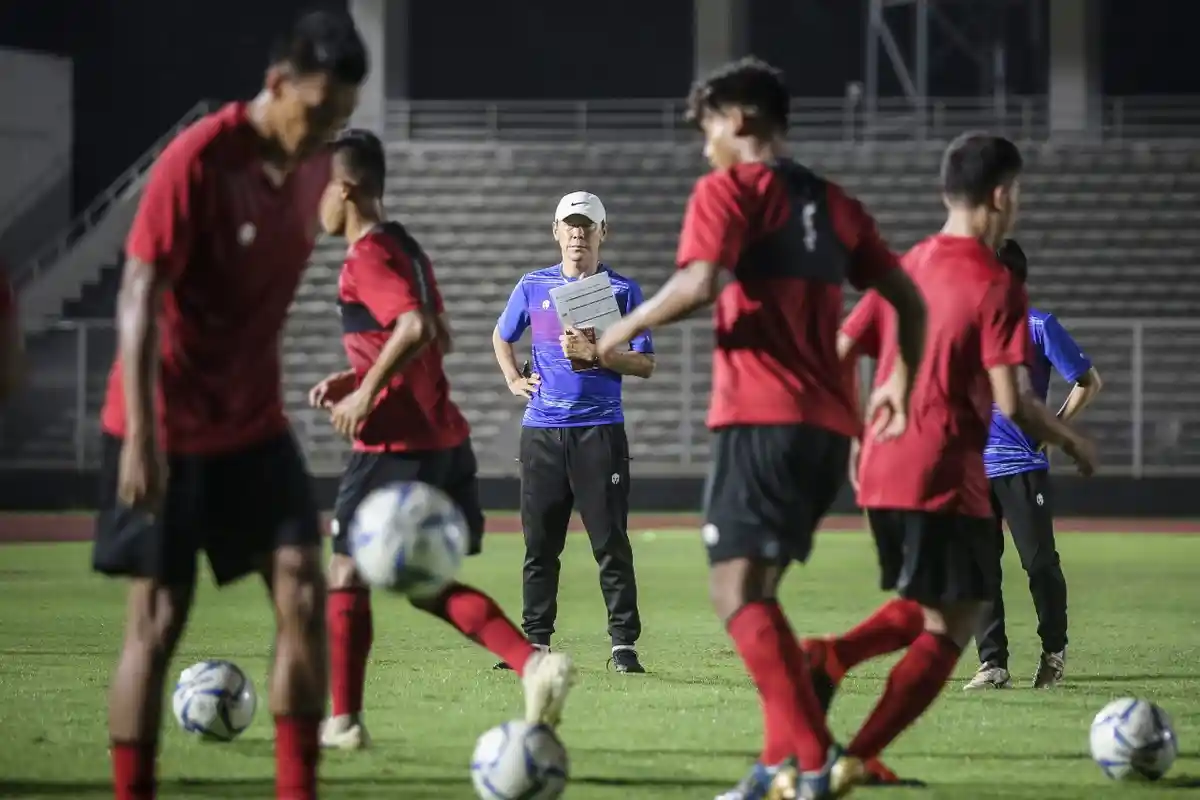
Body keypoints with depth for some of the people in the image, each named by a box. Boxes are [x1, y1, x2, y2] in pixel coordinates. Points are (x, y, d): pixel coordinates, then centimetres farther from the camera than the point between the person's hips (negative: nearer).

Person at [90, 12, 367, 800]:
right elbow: (139, 297, -20)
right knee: (158, 619, -2)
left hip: (255, 423, 6)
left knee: (304, 591, -6)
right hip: (169, 429, -6)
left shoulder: (313, 166, 2)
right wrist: (141, 434, -25)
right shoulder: (197, 162, -19)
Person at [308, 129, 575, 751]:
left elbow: (417, 328, -27)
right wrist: (356, 377, 20)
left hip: (393, 443, -9)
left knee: (346, 572, 4)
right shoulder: (405, 246, 16)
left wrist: (365, 393, -19)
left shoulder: (367, 256, -13)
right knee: (428, 584, 12)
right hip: (444, 438, 9)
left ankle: (343, 721, 7)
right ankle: (536, 663, -5)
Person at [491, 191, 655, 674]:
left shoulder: (623, 290, 2)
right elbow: (502, 336, 27)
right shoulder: (533, 286, 10)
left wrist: (594, 354, -15)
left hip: (600, 430, -3)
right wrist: (513, 380, 11)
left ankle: (624, 643, -4)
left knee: (611, 543, -6)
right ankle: (535, 642, 13)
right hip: (541, 430, 3)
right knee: (539, 543, 6)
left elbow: (645, 364, -1)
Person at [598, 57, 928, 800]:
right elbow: (910, 300, 18)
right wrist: (902, 380, 32)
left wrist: (626, 329, -5)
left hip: (763, 419, -8)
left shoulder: (730, 189, -3)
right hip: (831, 426, 8)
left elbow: (701, 283, -18)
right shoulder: (833, 203, 18)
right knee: (755, 592, 16)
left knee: (739, 589, -12)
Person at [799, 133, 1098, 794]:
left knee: (928, 609, 24)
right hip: (944, 478, -8)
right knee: (951, 626, 2)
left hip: (880, 472, 8)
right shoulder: (997, 286, -11)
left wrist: (857, 439, 24)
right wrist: (1071, 442, 2)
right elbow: (1010, 403, -15)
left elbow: (839, 356, 12)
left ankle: (828, 658, -2)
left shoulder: (904, 267, 10)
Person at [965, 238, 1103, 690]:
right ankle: (992, 664, 4)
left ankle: (1054, 653, 17)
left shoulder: (1038, 327, -4)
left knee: (1040, 563, -2)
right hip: (974, 466, 4)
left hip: (1023, 466, -4)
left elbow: (1088, 382, 0)